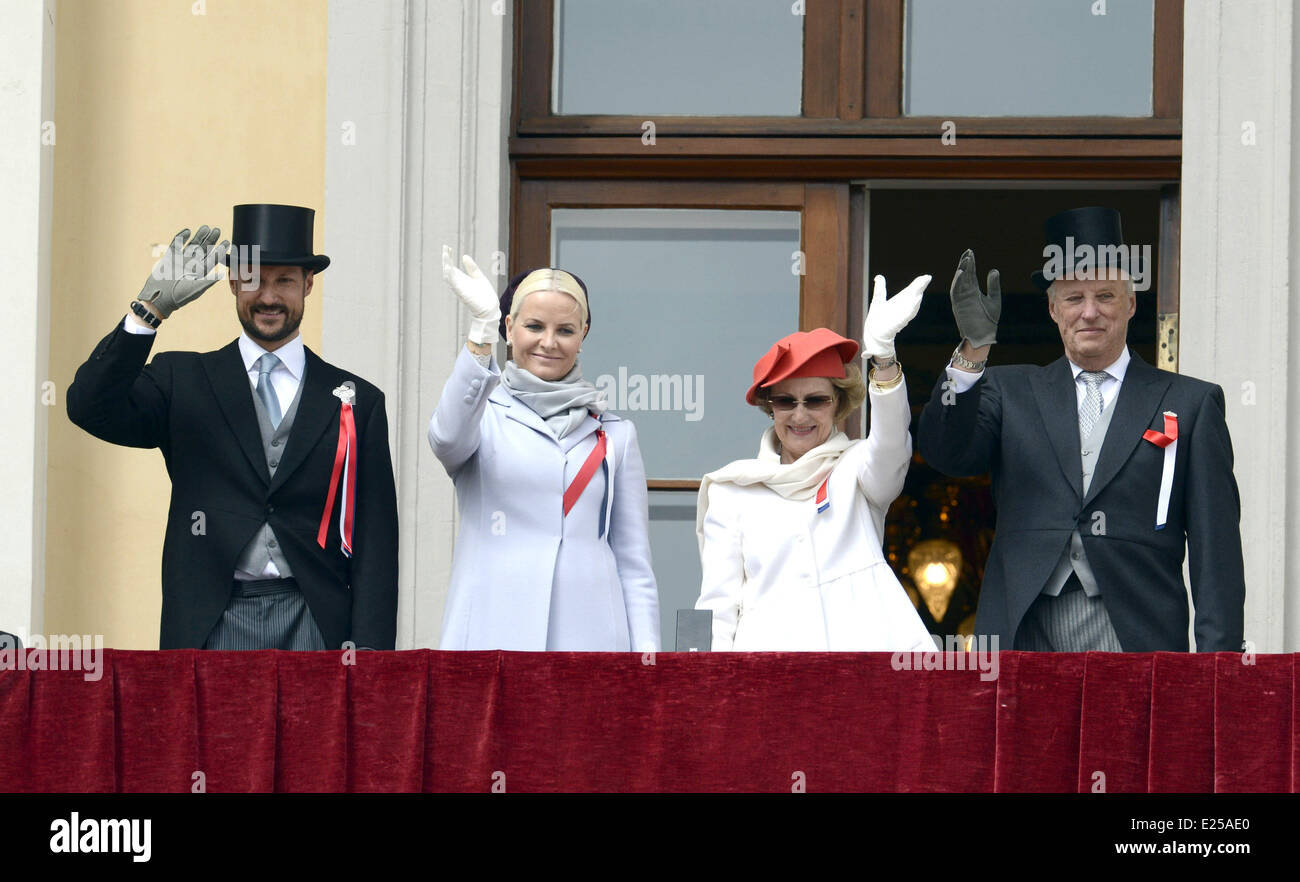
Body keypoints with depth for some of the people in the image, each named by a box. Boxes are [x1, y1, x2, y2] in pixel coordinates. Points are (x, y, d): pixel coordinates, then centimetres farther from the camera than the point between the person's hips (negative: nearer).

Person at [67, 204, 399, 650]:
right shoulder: (182, 381, 12)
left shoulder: (358, 402, 12)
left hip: (316, 628, 0)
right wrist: (151, 308, -15)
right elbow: (90, 408, -5)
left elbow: (375, 541, 9)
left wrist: (368, 649, -3)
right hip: (211, 629, 0)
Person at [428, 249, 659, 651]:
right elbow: (448, 438, -16)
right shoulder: (484, 416, 10)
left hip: (587, 633, 2)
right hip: (491, 633, -2)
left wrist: (646, 648, 2)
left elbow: (633, 560, 14)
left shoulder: (614, 435, 16)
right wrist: (482, 329, -27)